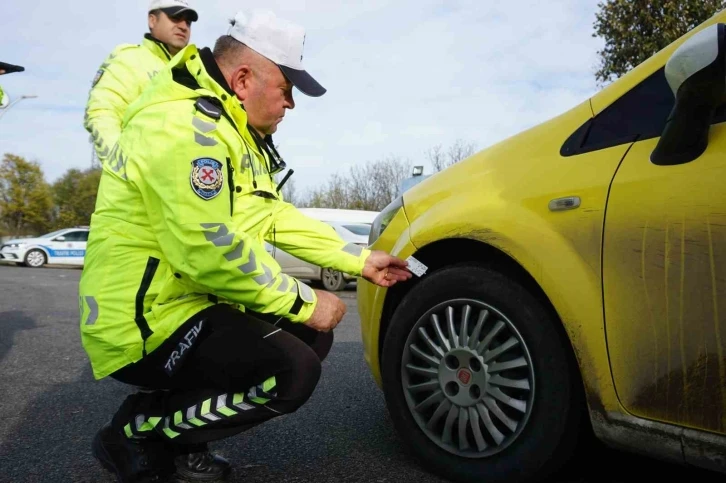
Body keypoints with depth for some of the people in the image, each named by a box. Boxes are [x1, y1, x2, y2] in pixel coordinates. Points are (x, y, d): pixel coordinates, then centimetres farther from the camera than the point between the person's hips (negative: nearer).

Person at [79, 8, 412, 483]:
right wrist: (304, 302, -18)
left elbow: (277, 217, 14)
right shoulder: (184, 126, -22)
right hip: (147, 323, -10)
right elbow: (211, 252, -29)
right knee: (294, 371, -21)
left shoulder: (234, 132, 12)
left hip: (190, 302, 10)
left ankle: (181, 436, 13)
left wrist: (360, 259, 10)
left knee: (311, 336, 8)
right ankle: (135, 435, -1)